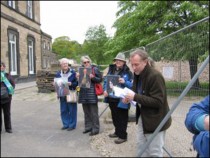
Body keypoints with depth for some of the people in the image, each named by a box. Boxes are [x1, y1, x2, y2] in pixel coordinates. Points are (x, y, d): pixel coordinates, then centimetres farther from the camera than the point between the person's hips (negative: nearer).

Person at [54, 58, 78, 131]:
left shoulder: (73, 72, -5)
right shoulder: (58, 74, 7)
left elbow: (77, 83, -5)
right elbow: (56, 83, 17)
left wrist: (71, 84, -21)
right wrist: (56, 84, -6)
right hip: (62, 95, 4)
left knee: (72, 110, 2)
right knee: (63, 110, 10)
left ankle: (72, 125, 15)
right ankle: (66, 124, 24)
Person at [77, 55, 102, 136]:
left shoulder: (95, 69, -3)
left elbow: (100, 79, -5)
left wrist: (93, 77, -20)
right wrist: (77, 77, -4)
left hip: (92, 93, -5)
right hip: (83, 93, 5)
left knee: (93, 112, -1)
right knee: (86, 112, 12)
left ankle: (95, 129, 6)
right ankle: (88, 127, 24)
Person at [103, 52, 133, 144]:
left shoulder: (128, 72, -8)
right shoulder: (111, 70, 9)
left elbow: (132, 85, -11)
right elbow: (106, 81, 13)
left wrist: (124, 82, -27)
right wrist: (105, 90, -4)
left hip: (121, 99, -6)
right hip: (111, 98, 6)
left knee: (122, 118, 4)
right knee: (114, 117, 20)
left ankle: (123, 136, 15)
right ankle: (117, 132, 36)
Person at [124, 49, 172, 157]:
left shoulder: (155, 76, -23)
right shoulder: (138, 74, 5)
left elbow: (158, 101, -27)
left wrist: (135, 97, -30)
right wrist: (129, 97, -4)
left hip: (155, 121, -8)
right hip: (142, 117, 8)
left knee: (154, 153, 6)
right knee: (141, 148, 19)